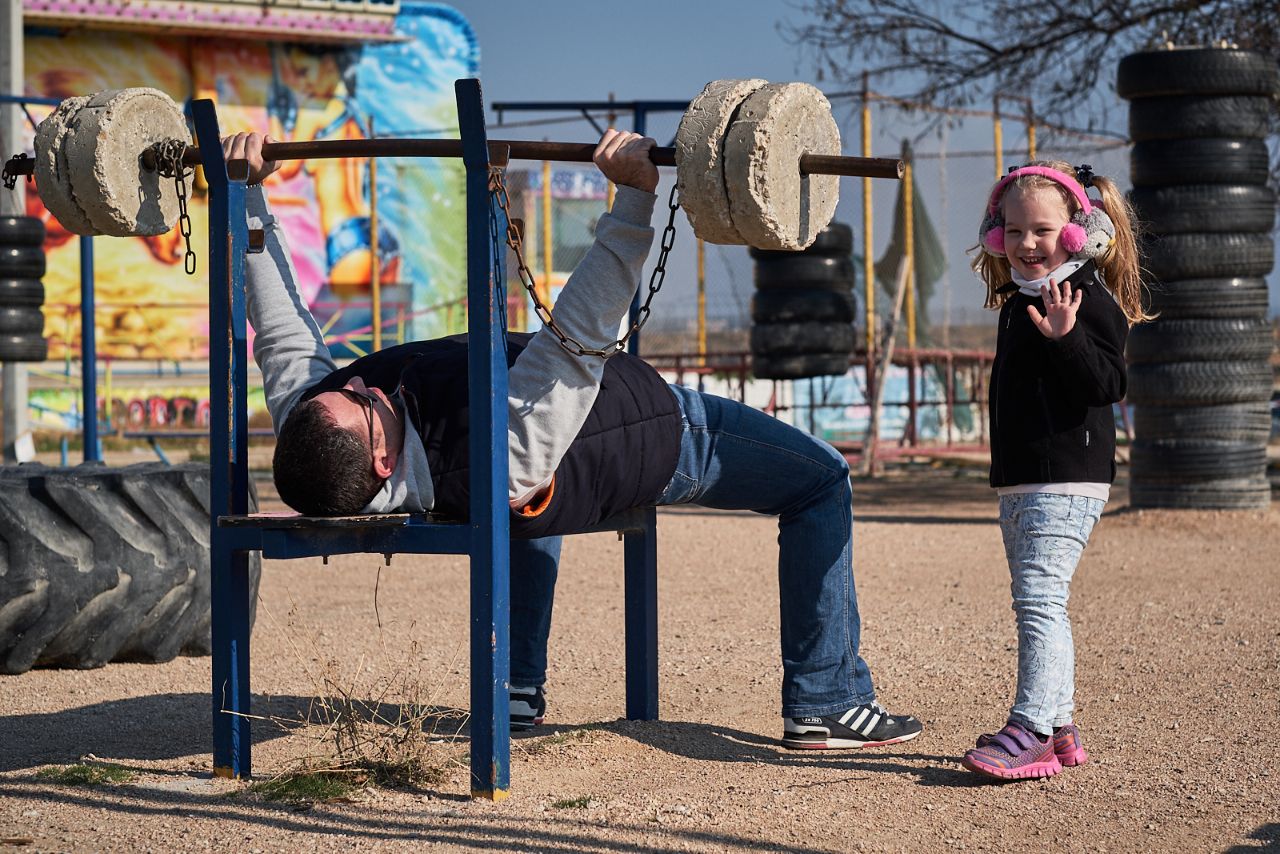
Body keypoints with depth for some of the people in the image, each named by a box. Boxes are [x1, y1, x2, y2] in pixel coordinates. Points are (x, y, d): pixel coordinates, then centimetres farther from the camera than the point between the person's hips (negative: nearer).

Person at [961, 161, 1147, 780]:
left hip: (1066, 479, -10)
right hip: (1019, 482, 10)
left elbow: (1108, 384, -21)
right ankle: (1058, 727, 20)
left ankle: (1031, 731, -18)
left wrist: (1066, 338, -33)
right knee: (1037, 602, 13)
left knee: (1039, 598, -16)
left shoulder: (1089, 300, -10)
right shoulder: (1020, 302, 17)